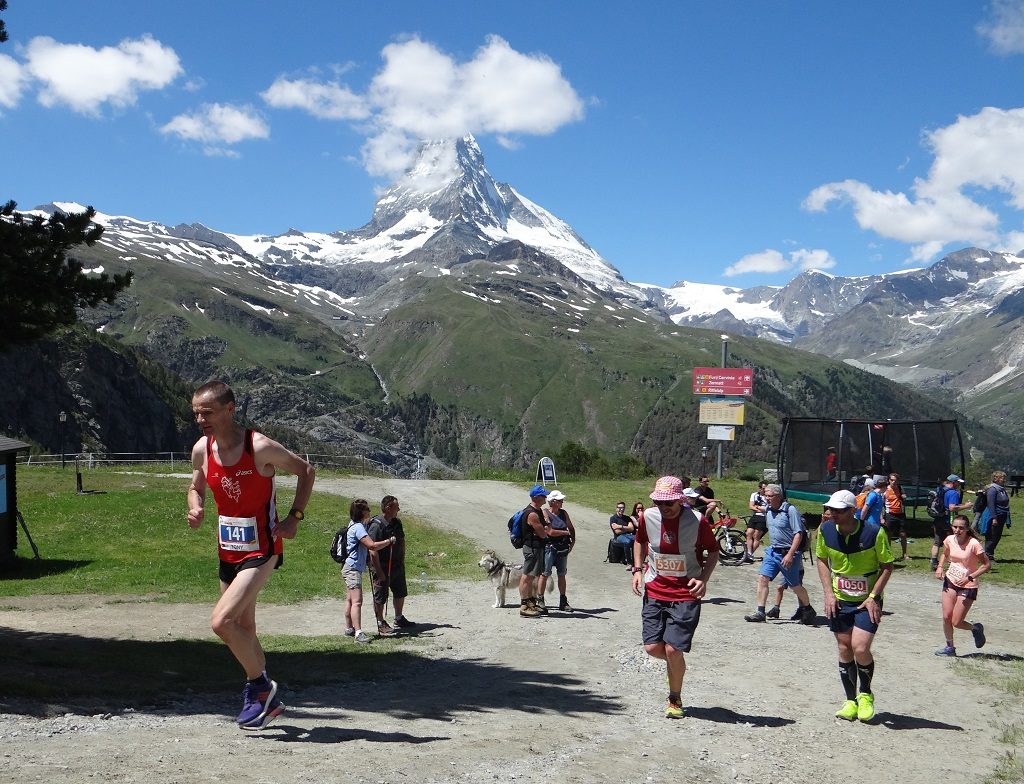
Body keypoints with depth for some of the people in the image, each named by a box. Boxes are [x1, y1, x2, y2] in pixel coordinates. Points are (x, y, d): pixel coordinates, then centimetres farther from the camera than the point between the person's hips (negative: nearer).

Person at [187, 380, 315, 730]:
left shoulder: (260, 447, -18)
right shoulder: (201, 450, -2)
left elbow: (306, 470, -5)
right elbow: (197, 487, 17)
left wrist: (294, 517, -12)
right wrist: (196, 509, -6)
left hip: (261, 550, -7)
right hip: (227, 550, 7)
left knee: (221, 621, -19)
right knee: (242, 629, 15)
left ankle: (259, 686, 2)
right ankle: (267, 700, 32)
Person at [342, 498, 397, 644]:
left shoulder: (356, 525, 13)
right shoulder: (358, 527, -19)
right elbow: (372, 546, -28)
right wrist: (389, 541, -16)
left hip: (351, 568, 11)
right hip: (353, 568, -11)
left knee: (350, 600, 18)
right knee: (357, 601, -19)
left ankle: (349, 629, 27)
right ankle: (358, 632, -26)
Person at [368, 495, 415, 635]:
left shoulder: (397, 522, 4)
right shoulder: (376, 525, -22)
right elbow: (373, 551, -23)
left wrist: (402, 562, 14)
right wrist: (379, 572, -22)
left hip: (397, 566, 9)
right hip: (382, 568, -8)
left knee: (400, 593, 20)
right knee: (380, 598, 4)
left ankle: (399, 619, 37)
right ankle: (381, 624, 15)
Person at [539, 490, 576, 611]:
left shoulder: (564, 513, 11)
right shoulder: (545, 514, -9)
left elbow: (571, 528, 23)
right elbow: (550, 532, -18)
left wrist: (573, 541, 9)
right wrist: (565, 532, -6)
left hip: (563, 548, 6)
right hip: (549, 548, -6)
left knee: (562, 575, 12)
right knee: (544, 574, -5)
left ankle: (563, 602, 18)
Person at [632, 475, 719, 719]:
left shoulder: (697, 522, -14)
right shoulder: (648, 517, -5)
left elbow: (713, 551, 1)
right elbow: (640, 541, 16)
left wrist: (703, 578, -13)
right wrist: (638, 569, 4)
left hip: (685, 594, -3)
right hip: (654, 591, 3)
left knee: (673, 650, -10)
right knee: (652, 647, -3)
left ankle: (675, 699, 14)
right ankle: (676, 664, 34)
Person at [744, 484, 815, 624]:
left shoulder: (790, 510, -17)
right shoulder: (768, 510, 6)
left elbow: (798, 534, -19)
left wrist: (790, 555, -24)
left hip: (788, 553, -7)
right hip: (773, 551, 7)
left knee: (795, 586, 4)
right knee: (762, 578, -6)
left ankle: (809, 611, 26)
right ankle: (760, 612, -3)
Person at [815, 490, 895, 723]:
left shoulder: (874, 532, -19)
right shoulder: (826, 530, -8)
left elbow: (887, 565, -8)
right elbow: (822, 560, 8)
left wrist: (873, 596, -15)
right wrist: (828, 593, -1)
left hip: (867, 601, -3)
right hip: (839, 600, 4)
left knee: (860, 648, -13)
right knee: (844, 649, 6)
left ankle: (865, 695, 13)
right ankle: (851, 700, 21)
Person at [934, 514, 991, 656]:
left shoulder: (973, 544, -19)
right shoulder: (950, 540, -4)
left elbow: (987, 565, -14)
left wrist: (969, 577, -22)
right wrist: (940, 567, 0)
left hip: (968, 586, -4)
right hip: (951, 581, 4)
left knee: (956, 622, -4)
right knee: (946, 617, -2)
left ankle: (976, 629, 28)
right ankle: (950, 647, 18)